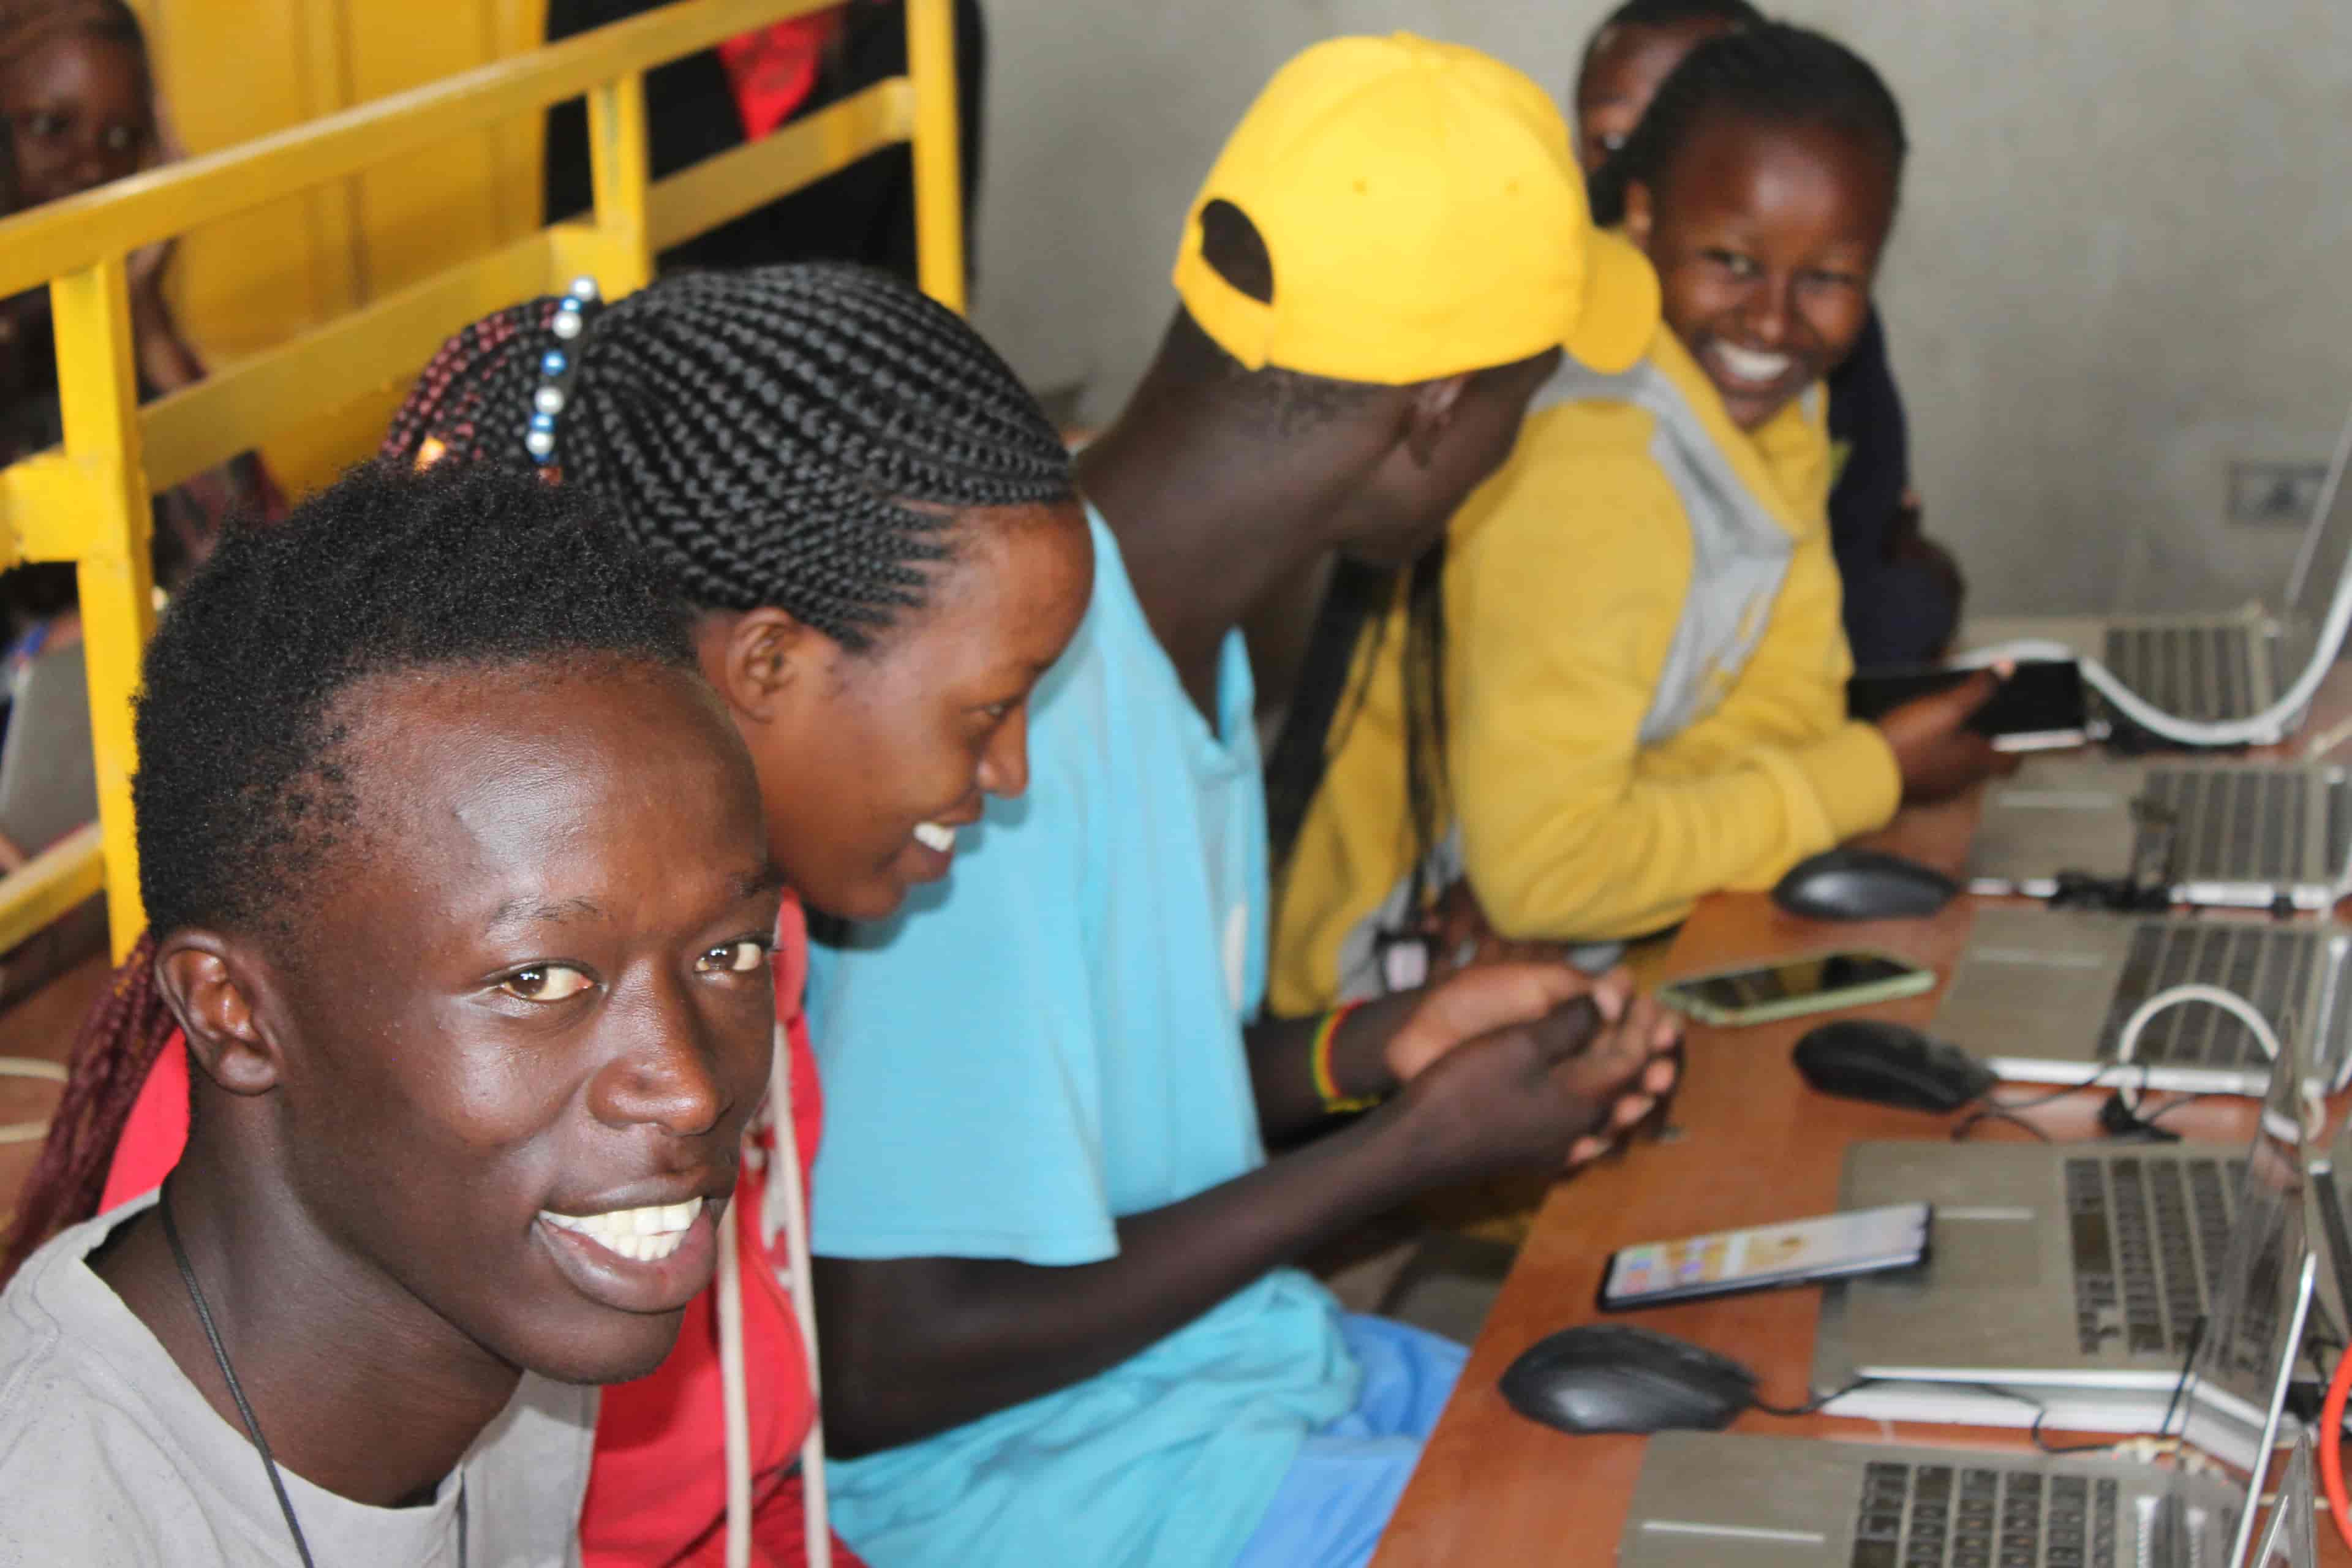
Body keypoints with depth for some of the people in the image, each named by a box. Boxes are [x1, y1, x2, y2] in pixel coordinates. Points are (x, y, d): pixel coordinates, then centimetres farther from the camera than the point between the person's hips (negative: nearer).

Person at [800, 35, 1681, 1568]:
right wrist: (1413, 1148, -18)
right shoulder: (1020, 708, -28)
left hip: (1241, 1362, 9)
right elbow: (884, 1368, -25)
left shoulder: (1174, 616, 3)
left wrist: (1380, 1047, -3)